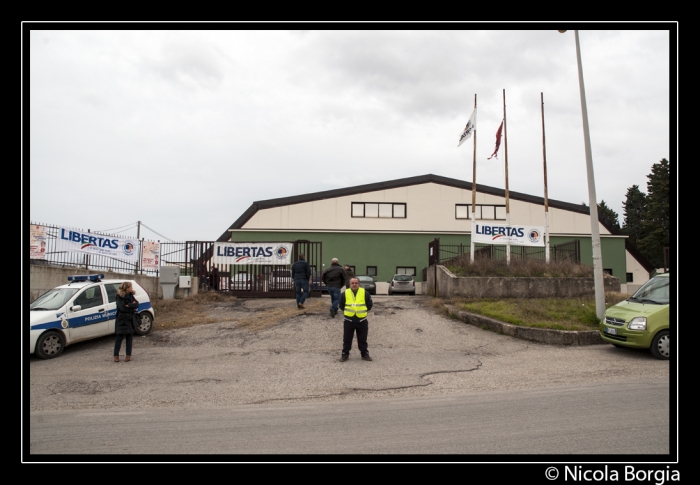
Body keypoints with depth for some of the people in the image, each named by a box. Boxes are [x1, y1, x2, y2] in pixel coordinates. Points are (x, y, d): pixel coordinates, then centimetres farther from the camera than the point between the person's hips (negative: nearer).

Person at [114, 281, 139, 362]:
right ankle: (116, 355, 7)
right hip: (121, 320, -5)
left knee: (129, 337, 5)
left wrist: (129, 305, -18)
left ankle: (128, 355, 11)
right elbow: (122, 308, -20)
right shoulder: (119, 297, -8)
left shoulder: (130, 296, 9)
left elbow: (136, 304, -3)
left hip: (130, 320, 5)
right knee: (119, 337, -3)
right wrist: (132, 307, -11)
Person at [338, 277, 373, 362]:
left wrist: (363, 311, 7)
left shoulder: (365, 293, -3)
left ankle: (364, 354, 23)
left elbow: (369, 305, 7)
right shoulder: (345, 294, -2)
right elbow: (341, 305, 11)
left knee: (363, 339, 10)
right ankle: (345, 354, 18)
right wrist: (347, 311, 9)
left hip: (362, 320, 0)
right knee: (347, 339, 7)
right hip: (348, 320, 0)